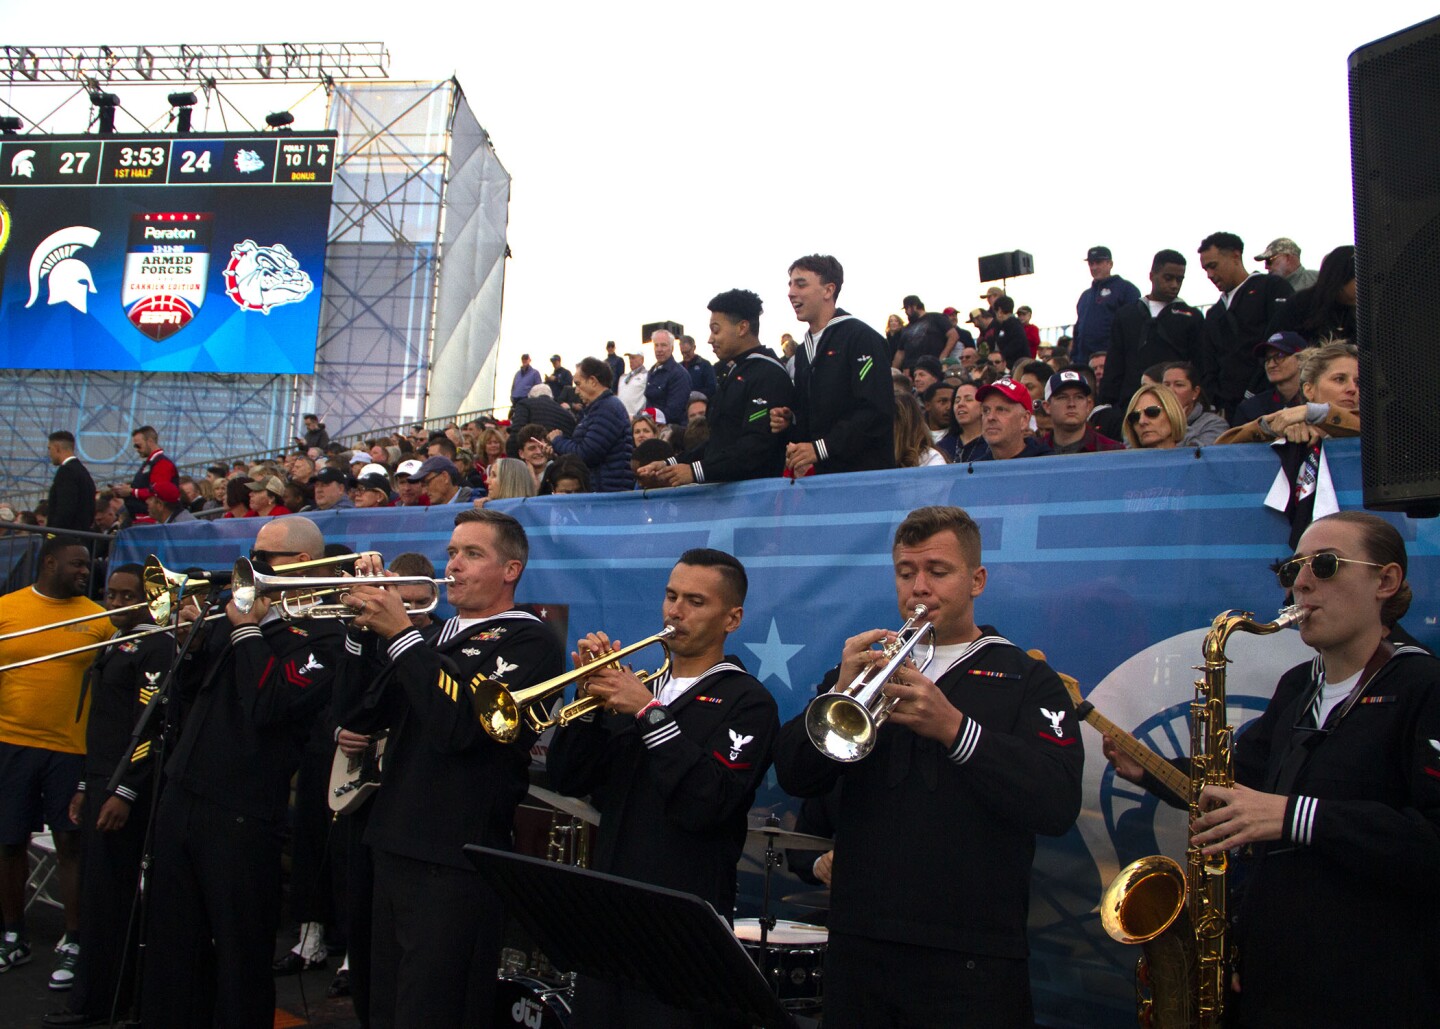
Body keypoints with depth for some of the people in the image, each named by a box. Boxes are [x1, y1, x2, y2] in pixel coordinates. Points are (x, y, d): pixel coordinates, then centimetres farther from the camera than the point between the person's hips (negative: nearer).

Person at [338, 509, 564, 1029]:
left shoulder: (528, 641, -9)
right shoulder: (436, 635, 16)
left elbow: (460, 723, -23)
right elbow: (358, 714, 11)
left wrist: (400, 634, -19)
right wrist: (362, 629, -2)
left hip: (457, 863, -8)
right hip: (395, 849, 8)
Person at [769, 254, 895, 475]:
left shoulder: (861, 338, -7)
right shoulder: (804, 350, 19)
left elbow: (877, 411, -18)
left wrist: (820, 448, -20)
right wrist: (789, 420, 4)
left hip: (863, 472, -7)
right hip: (818, 474, 7)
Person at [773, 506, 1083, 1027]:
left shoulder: (1028, 680, 2)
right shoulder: (863, 667, 10)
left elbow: (1059, 805, -13)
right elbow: (794, 776, 0)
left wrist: (954, 727, -24)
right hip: (858, 945, 3)